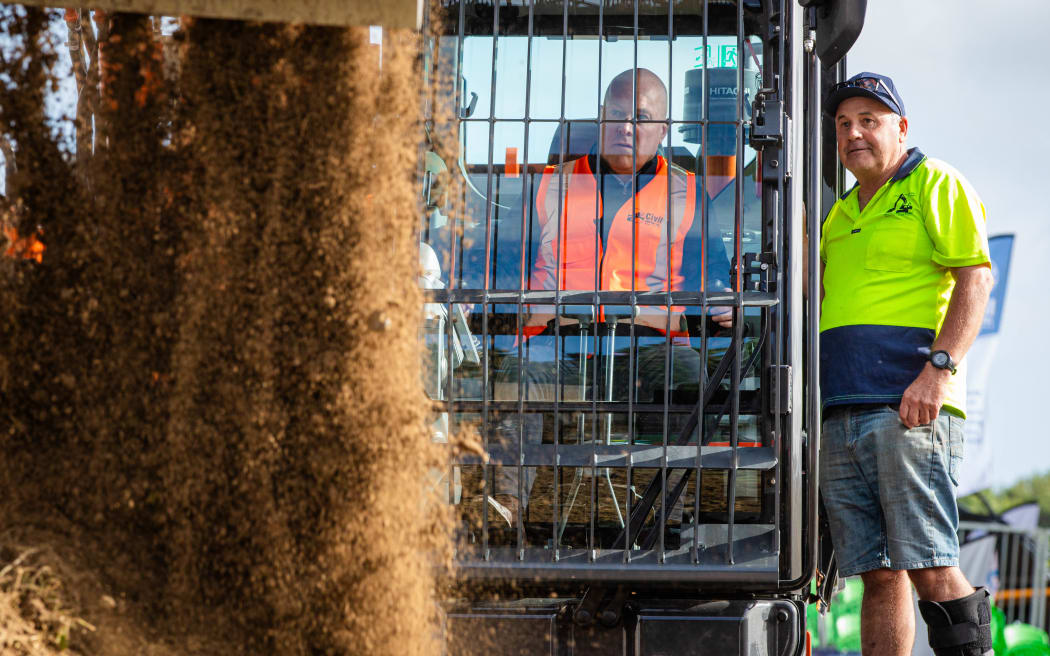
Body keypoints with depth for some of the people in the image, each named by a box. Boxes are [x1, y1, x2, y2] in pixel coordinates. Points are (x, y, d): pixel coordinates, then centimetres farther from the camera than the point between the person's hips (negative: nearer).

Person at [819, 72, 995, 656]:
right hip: (842, 416, 7)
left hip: (909, 409, -7)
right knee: (877, 574, 3)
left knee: (929, 566, -13)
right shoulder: (840, 216, 26)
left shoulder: (934, 184, 4)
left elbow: (976, 278, -7)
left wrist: (939, 367, -17)